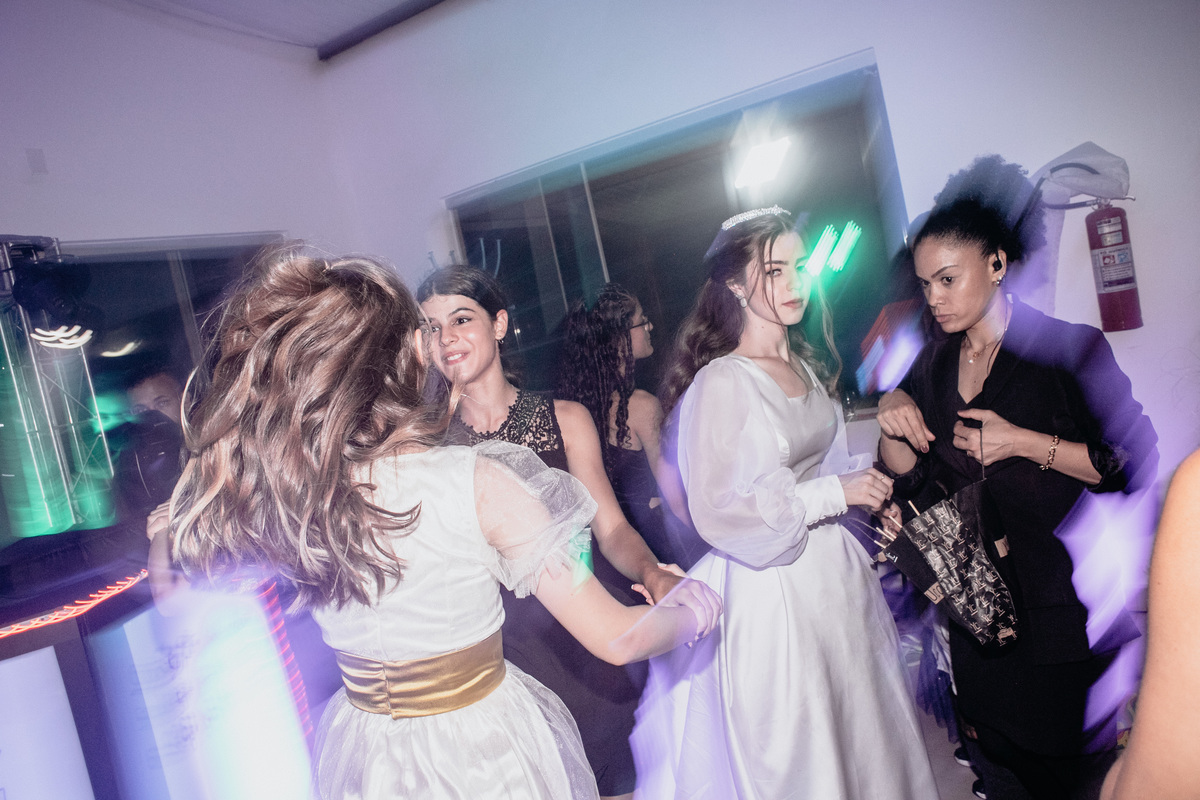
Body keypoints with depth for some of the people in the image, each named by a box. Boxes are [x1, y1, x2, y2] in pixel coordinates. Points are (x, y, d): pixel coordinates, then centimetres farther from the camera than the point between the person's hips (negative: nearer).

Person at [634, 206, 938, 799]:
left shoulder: (806, 365, 6)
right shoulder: (721, 382, -18)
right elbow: (715, 515, -22)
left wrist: (868, 493, 1)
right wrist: (833, 493, -17)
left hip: (836, 571, 7)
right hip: (773, 589, -7)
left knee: (864, 729, 20)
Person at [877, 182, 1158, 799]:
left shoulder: (1068, 347, -10)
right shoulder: (933, 365, 4)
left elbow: (1136, 463, -13)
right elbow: (915, 483, 4)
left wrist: (1025, 442, -21)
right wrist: (893, 420, -12)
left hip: (1063, 595, -4)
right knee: (998, 746, 18)